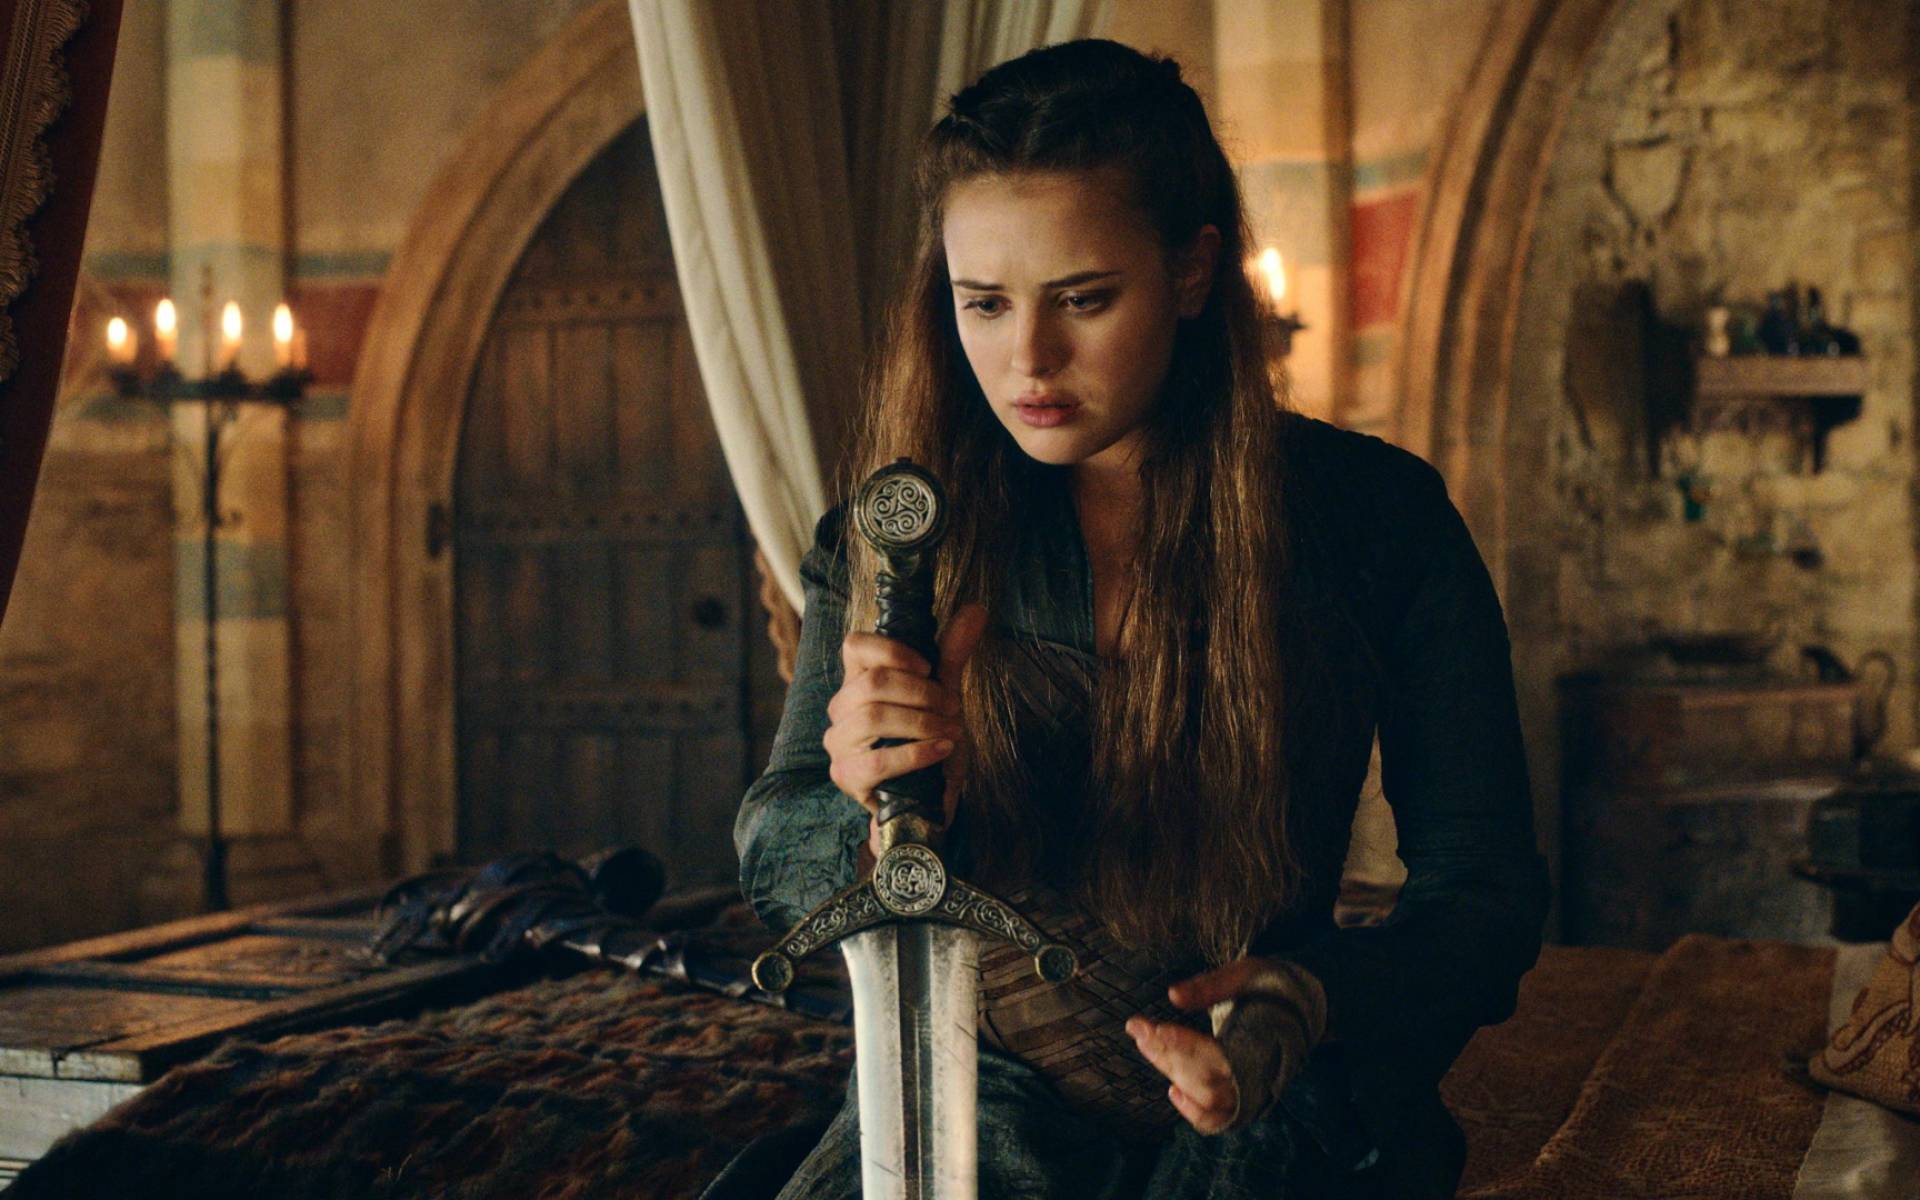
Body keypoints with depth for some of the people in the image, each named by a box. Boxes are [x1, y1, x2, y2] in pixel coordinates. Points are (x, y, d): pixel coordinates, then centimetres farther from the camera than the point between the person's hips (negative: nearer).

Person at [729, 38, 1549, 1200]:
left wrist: (1310, 1004, -19)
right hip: (976, 1097, 1)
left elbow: (1488, 887, 1)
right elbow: (776, 859, 4)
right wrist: (875, 816, -20)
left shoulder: (1381, 521, -4)